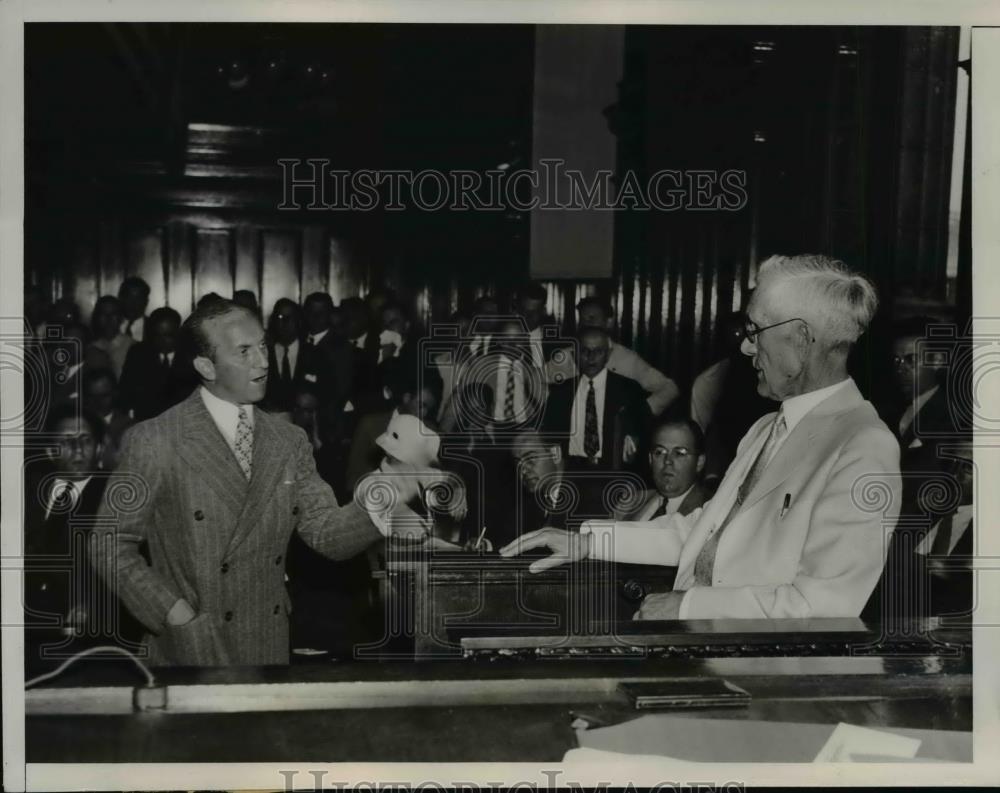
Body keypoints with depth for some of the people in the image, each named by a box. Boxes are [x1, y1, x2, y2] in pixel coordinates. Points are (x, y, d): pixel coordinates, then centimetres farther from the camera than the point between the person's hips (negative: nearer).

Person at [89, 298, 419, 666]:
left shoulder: (290, 440, 5)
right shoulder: (153, 441, -9)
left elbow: (326, 533, -1)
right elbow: (110, 543, -6)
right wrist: (173, 612, -14)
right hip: (193, 648, -4)